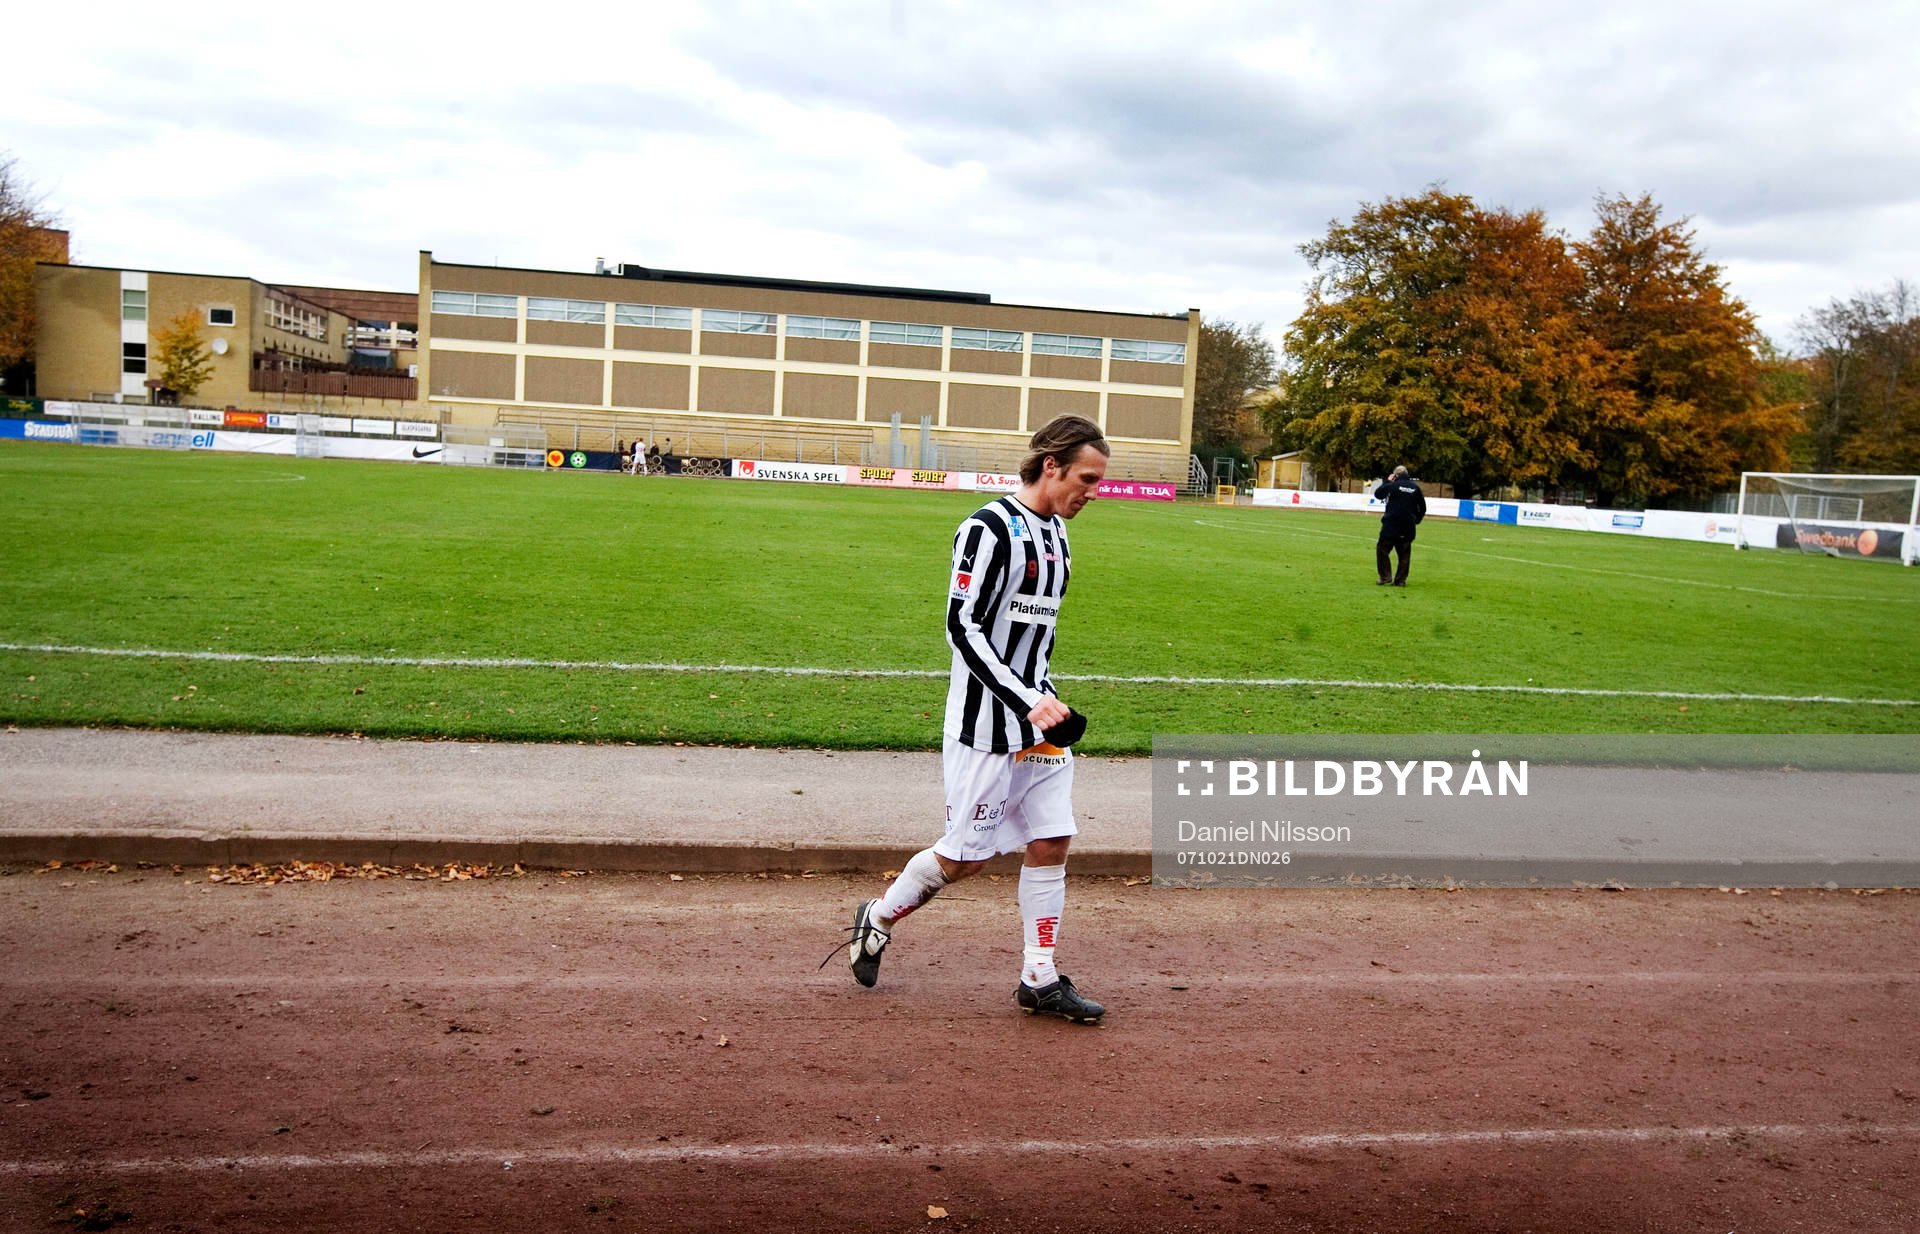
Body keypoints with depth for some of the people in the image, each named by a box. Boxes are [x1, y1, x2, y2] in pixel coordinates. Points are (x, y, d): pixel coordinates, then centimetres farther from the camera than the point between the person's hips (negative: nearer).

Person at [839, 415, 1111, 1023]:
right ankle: (878, 919, 26)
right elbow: (962, 627, -20)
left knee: (1050, 842, 5)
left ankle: (1040, 979, 16)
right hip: (986, 722, -8)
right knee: (966, 857, 1)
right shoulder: (990, 529, -16)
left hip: (1040, 720, 8)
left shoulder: (1055, 533, 12)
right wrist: (1026, 701, -24)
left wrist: (1045, 697, 15)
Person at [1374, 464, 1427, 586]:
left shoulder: (1393, 485, -8)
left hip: (1391, 526, -4)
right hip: (1408, 528, 4)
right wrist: (1416, 520, 21)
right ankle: (1400, 580, 7)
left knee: (1382, 550, 6)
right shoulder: (1415, 487, 6)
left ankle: (1385, 576, -3)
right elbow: (1423, 507, 10)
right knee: (1404, 555, 10)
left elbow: (1378, 494, 3)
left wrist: (1386, 481, 11)